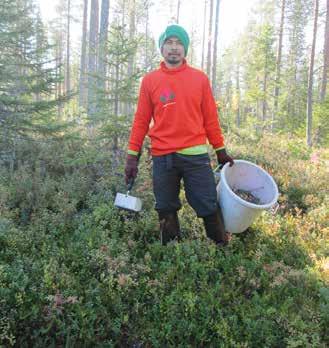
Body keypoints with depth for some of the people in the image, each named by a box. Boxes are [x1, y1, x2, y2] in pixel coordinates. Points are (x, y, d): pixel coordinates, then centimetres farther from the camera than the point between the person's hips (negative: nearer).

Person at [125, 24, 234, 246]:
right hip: (163, 158, 1)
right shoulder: (150, 80, 5)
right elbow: (141, 120, 6)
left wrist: (221, 150, 10)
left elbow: (210, 117, 8)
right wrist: (133, 155, 2)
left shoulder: (199, 78, 5)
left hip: (196, 155, 0)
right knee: (166, 211, 10)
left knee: (209, 207, 1)